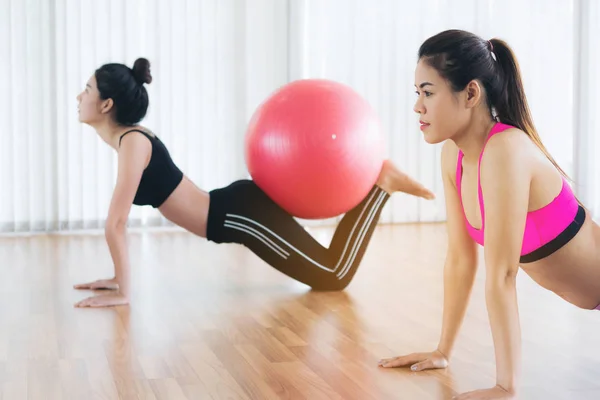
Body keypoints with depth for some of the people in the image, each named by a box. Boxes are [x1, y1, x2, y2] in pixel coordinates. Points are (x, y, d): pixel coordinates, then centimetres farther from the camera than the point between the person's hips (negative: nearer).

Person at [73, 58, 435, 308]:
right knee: (323, 272, 20)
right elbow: (119, 221, 18)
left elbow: (116, 223, -23)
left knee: (334, 276, -1)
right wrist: (119, 277, 16)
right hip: (235, 211, 9)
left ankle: (381, 184, 5)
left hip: (243, 215, -9)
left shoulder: (132, 142, -18)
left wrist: (123, 292, -19)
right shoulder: (130, 138, 10)